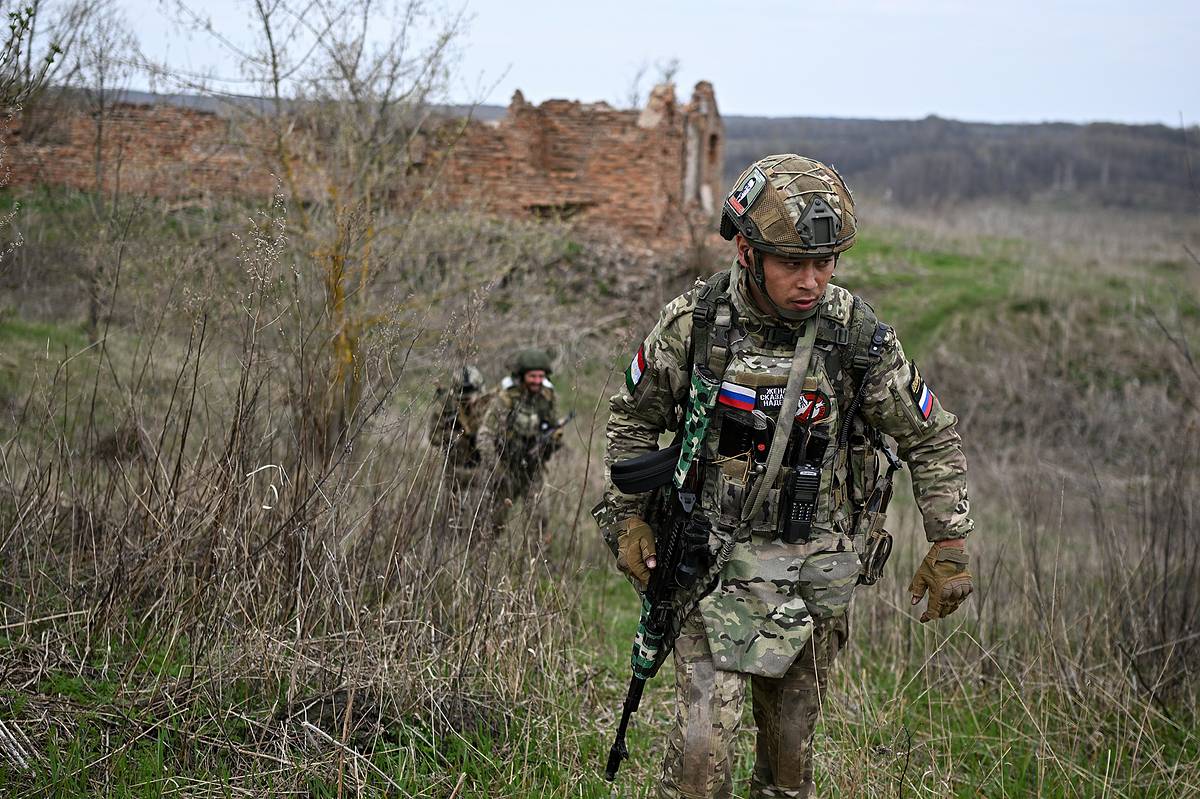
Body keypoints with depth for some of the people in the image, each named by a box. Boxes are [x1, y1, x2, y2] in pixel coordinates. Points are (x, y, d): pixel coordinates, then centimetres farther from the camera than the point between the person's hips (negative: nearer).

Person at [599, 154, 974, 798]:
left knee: (788, 743, 11)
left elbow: (934, 441, 2)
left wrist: (949, 548, -1)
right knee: (702, 744, -12)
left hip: (815, 574, 1)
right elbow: (634, 417, 7)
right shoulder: (693, 323, -10)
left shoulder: (860, 338, -10)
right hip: (717, 563, -1)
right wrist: (628, 519, 3)